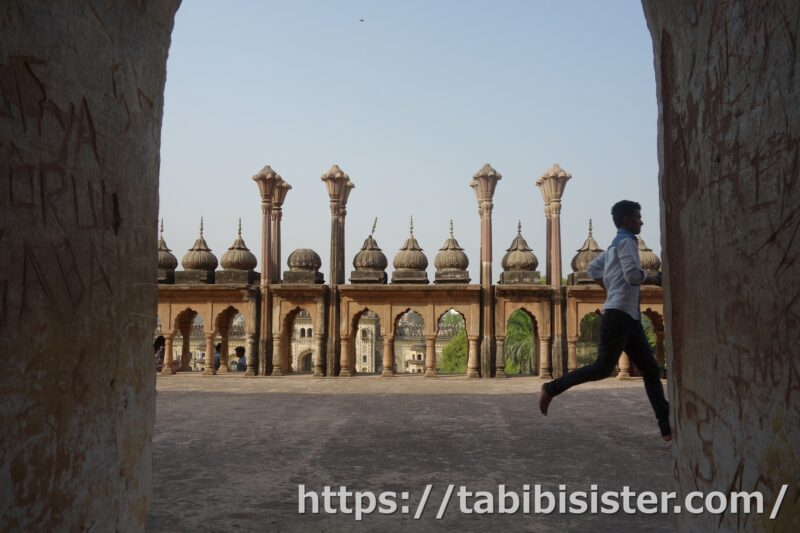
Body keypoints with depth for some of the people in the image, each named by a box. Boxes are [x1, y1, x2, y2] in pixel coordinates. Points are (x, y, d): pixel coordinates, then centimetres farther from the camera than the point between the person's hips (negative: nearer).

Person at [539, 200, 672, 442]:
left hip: (629, 316, 10)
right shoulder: (626, 241, -7)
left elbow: (593, 269, 28)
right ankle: (552, 388, -2)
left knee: (651, 369, 6)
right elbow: (633, 275, -20)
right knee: (603, 368, -11)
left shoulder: (615, 245, 22)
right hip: (618, 314, -10)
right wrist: (656, 280, -2)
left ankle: (667, 428, 6)